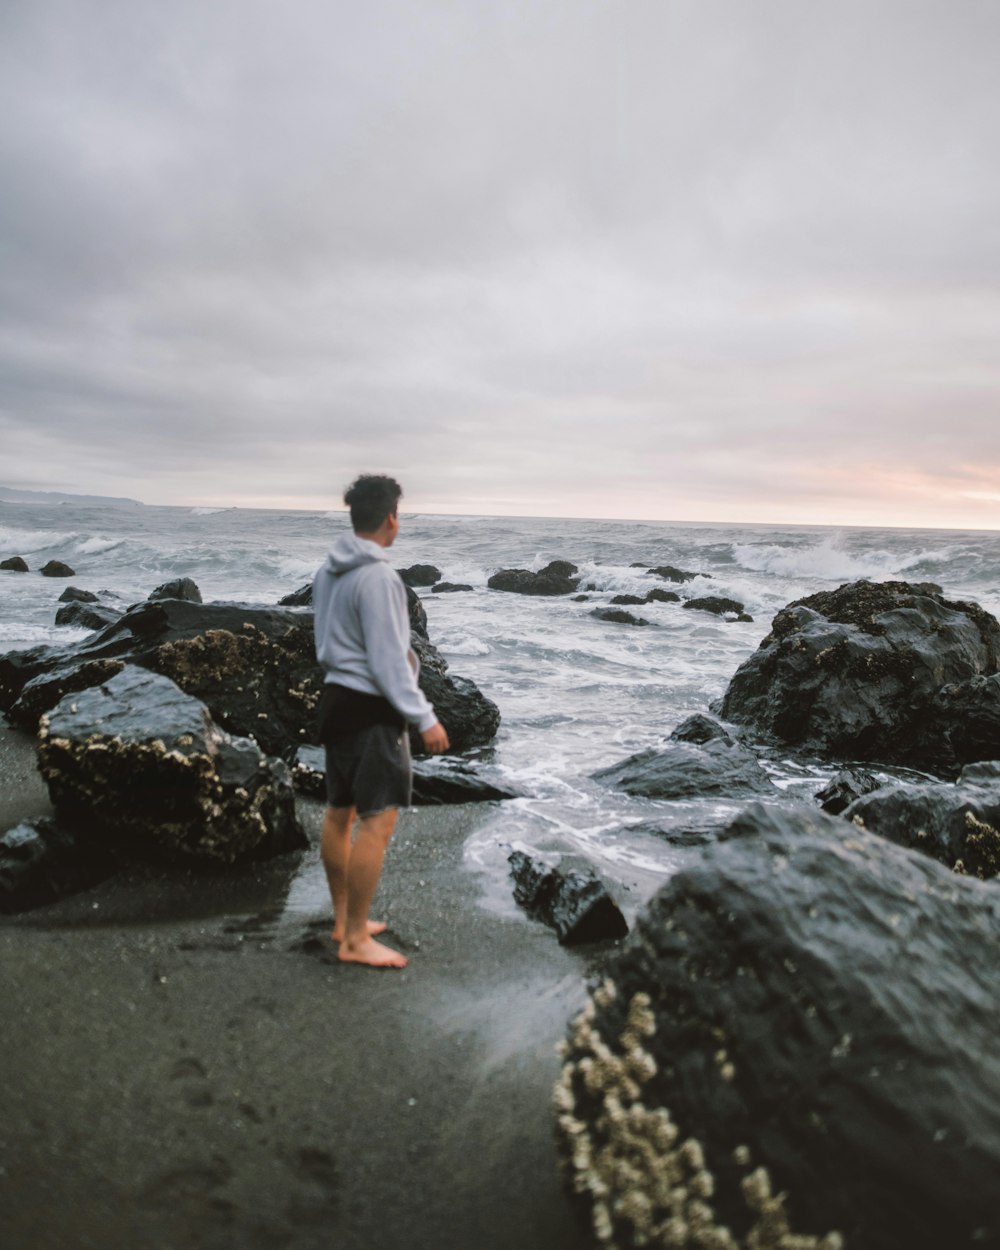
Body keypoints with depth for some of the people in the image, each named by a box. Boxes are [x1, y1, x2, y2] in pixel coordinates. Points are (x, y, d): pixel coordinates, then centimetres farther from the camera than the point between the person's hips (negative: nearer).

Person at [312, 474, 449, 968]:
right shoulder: (378, 577, -20)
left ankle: (344, 920, 30)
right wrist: (424, 718, -16)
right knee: (378, 820, -3)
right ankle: (355, 940, 4)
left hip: (336, 699, 10)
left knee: (338, 813, 16)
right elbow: (387, 661, -21)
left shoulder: (328, 571, 7)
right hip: (371, 708, -10)